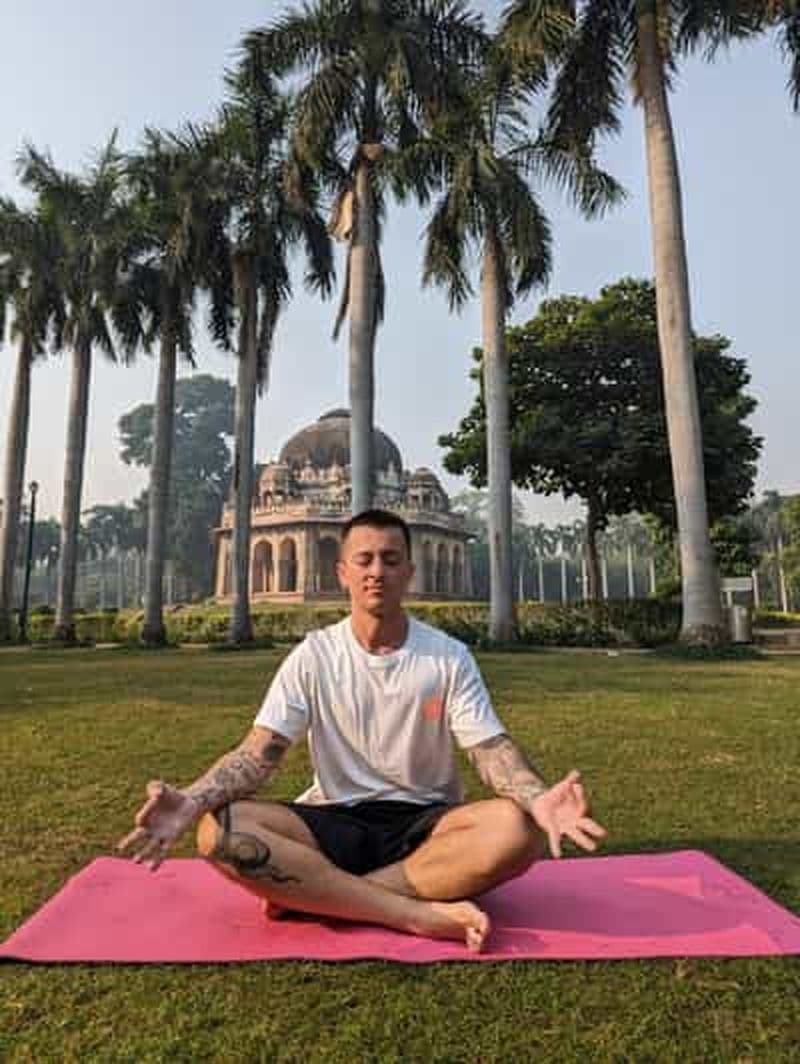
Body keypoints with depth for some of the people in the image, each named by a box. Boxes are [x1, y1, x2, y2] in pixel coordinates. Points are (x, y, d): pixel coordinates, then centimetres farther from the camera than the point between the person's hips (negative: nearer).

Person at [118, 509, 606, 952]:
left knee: (517, 829, -32)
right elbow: (259, 751, -8)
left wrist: (539, 797, -32)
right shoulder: (313, 656, -2)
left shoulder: (449, 656, -3)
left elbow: (492, 749, -10)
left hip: (425, 823, 0)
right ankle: (420, 914, -27)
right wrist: (192, 800, -29)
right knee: (220, 830, -27)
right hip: (335, 822, 1)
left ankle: (307, 893, -23)